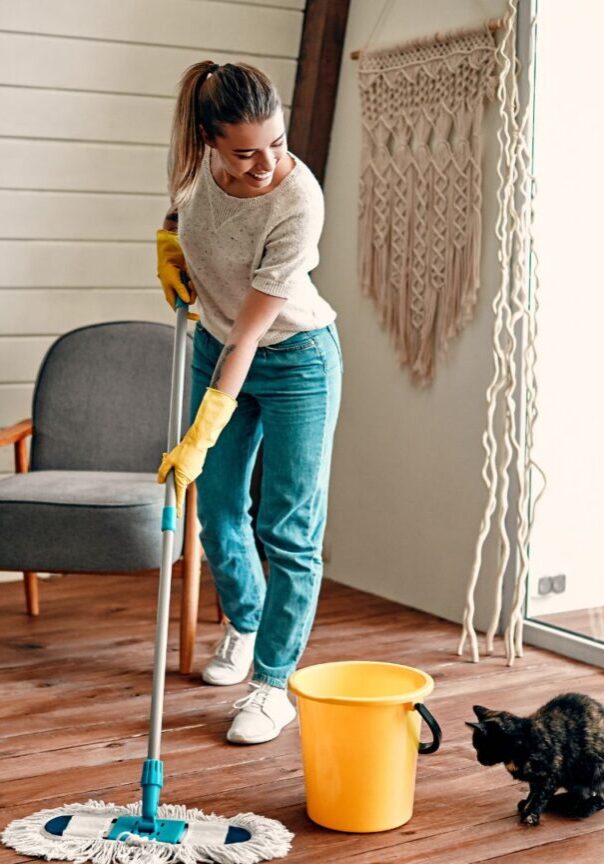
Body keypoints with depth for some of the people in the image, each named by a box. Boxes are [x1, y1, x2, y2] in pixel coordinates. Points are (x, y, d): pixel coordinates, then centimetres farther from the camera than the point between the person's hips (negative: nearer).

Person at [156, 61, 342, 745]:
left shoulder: (298, 203, -33)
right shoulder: (194, 157, -18)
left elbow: (248, 337, -31)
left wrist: (199, 441, -30)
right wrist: (169, 236, -2)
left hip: (294, 361, -5)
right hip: (215, 347, 6)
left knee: (289, 529, -4)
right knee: (217, 511, 13)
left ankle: (273, 684, 7)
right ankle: (243, 625, 39)